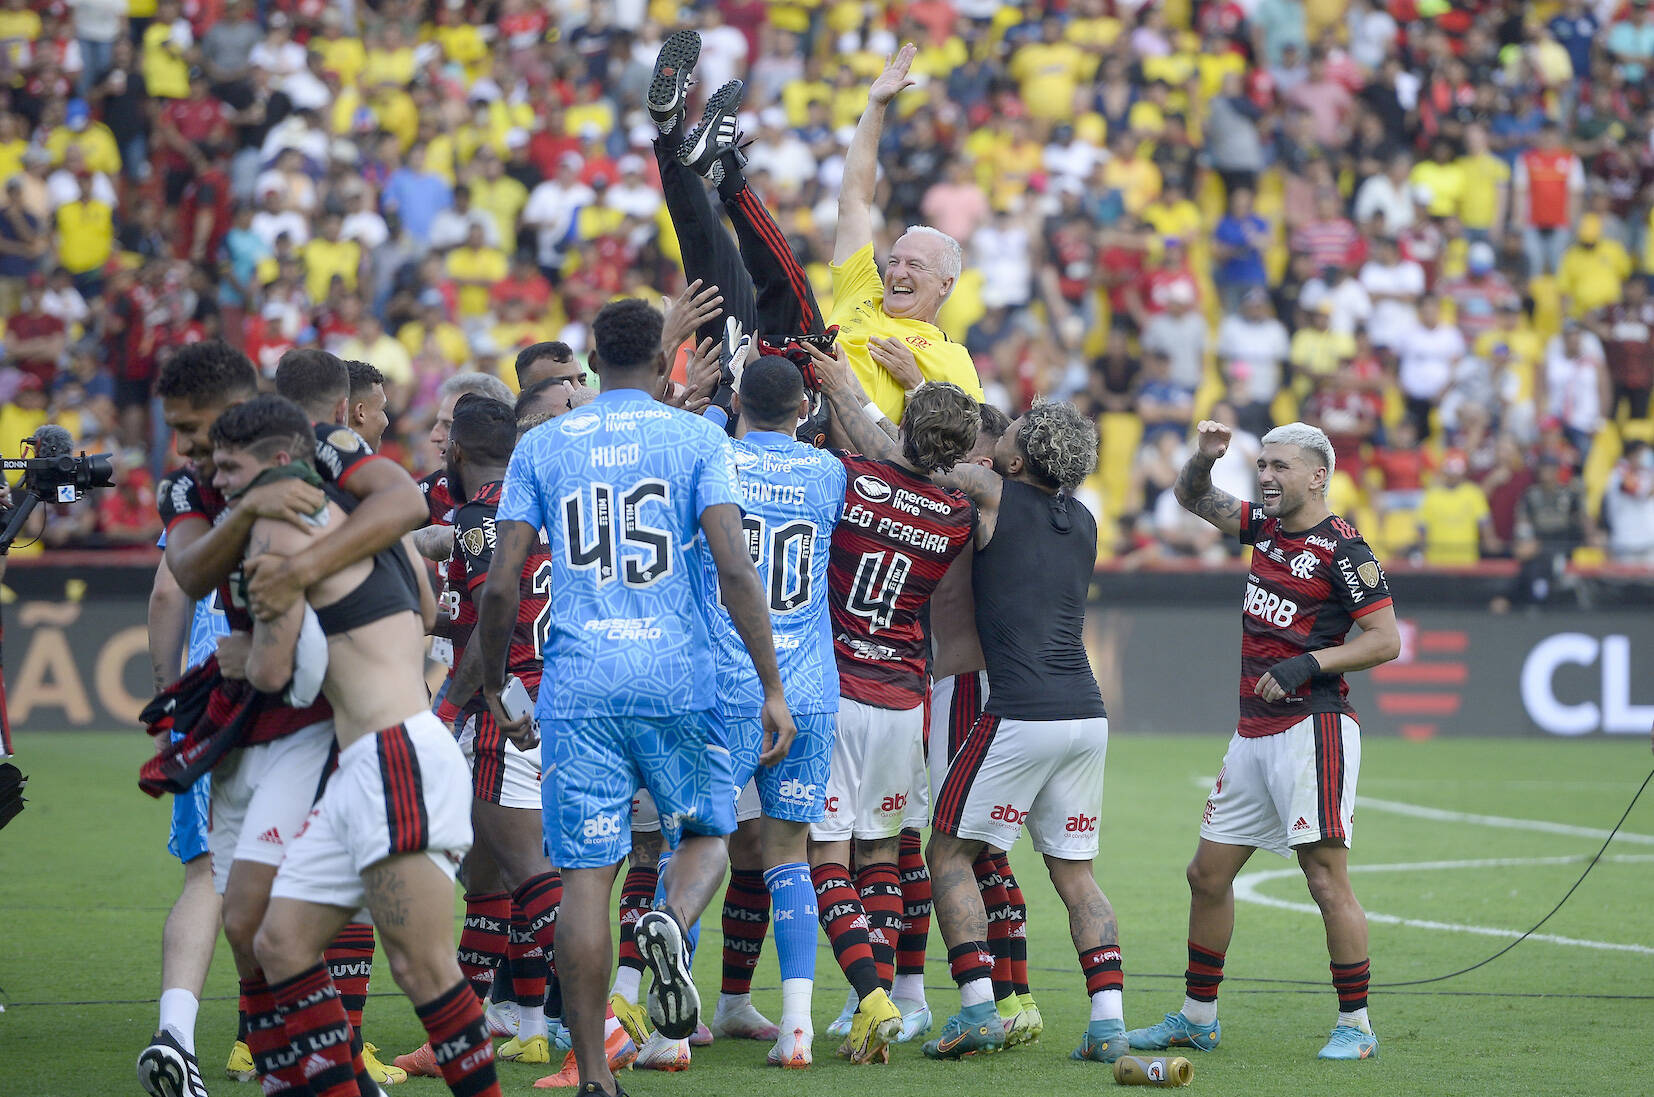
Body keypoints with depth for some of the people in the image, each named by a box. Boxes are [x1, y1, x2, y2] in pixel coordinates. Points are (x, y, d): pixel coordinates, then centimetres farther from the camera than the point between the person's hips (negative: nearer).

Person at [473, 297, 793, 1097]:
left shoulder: (540, 446, 7)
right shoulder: (697, 438, 2)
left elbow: (501, 586, 3)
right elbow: (734, 569, -7)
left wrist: (492, 684, 18)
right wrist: (772, 688, -5)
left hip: (577, 688, 1)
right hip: (676, 682, -1)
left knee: (585, 873, 3)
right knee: (706, 833, 19)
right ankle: (672, 920, -16)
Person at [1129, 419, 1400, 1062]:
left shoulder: (1342, 549, -10)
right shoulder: (1265, 526, 12)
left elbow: (1386, 641, -11)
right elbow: (1193, 497, 26)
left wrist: (1308, 664, -19)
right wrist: (1203, 457, 5)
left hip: (1312, 727, -9)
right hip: (1254, 733, 9)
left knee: (1327, 879, -11)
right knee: (1208, 874, 11)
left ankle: (1356, 1026, -5)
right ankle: (1197, 1019, 21)